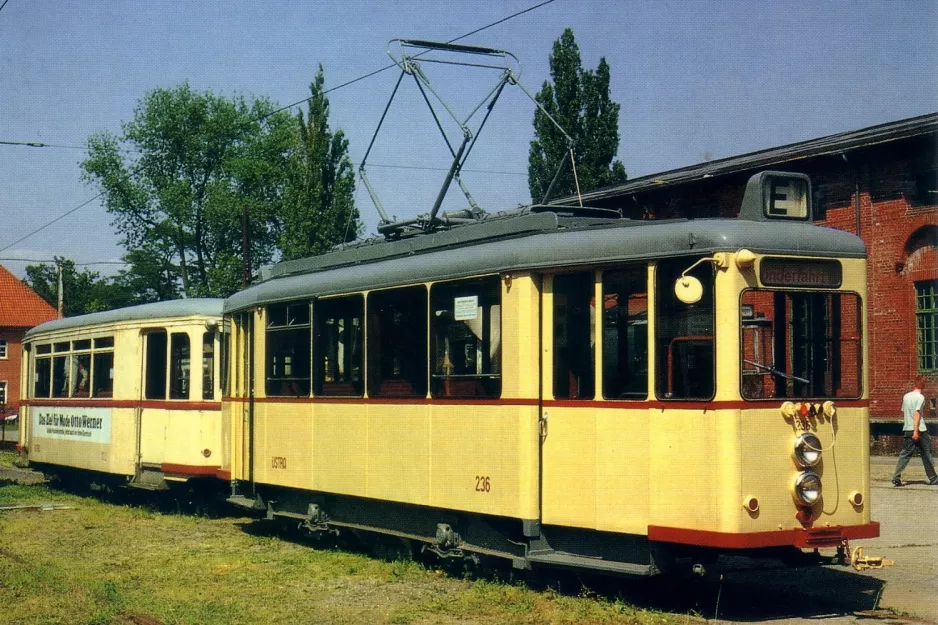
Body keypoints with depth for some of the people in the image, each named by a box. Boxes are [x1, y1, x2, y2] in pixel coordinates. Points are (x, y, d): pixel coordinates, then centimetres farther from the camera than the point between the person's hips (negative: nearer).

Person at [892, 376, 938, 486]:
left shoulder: (906, 396, 9)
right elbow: (917, 414, -17)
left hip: (907, 430, 5)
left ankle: (896, 477, -11)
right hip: (920, 430, -5)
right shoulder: (920, 397, -9)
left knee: (905, 454, 2)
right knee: (926, 455, 7)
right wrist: (916, 431, -20)